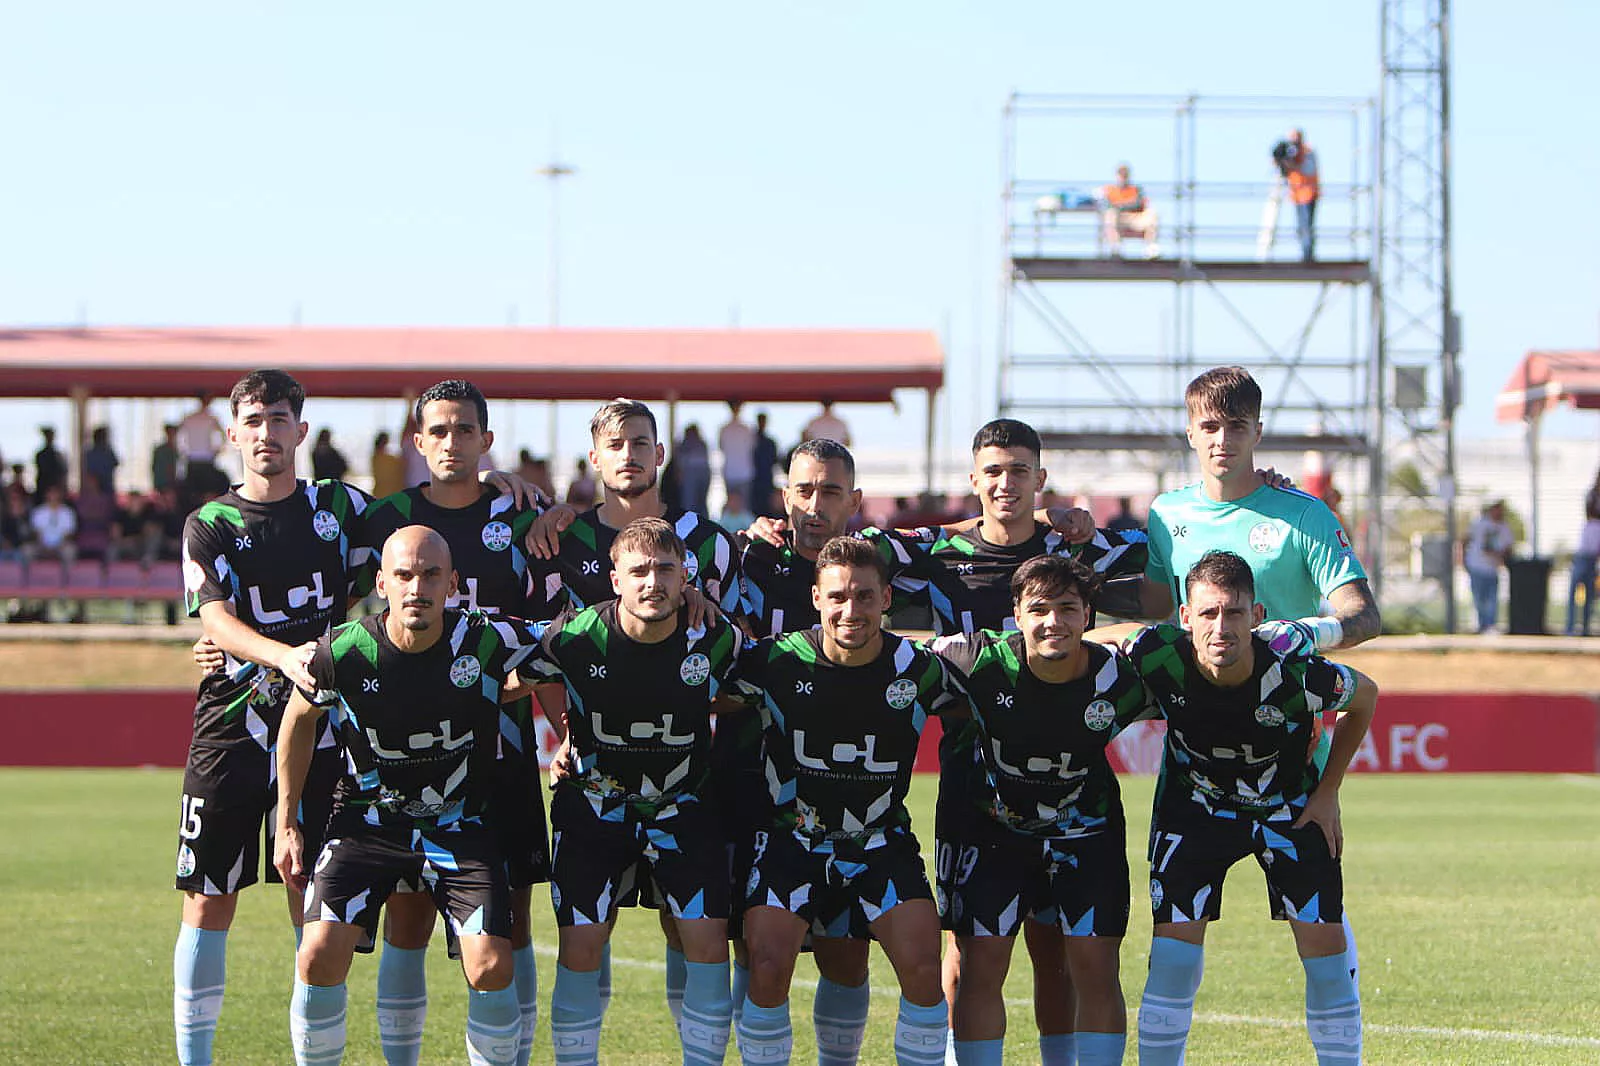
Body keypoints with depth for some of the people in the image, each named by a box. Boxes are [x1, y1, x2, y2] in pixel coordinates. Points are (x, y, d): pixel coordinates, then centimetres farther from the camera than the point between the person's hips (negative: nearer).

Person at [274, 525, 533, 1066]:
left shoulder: (486, 642, -17)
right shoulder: (343, 651, -15)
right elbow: (300, 718, 6)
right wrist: (287, 823, 10)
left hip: (460, 825, 0)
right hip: (366, 818, 0)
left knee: (491, 966, -16)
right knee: (320, 954, -18)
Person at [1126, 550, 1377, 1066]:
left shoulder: (1296, 674, -31)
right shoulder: (1159, 657, -29)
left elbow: (1365, 696, -8)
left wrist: (1327, 793, -4)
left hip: (1291, 807, 0)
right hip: (1195, 806, 0)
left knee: (1326, 955, -6)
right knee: (1172, 954, -10)